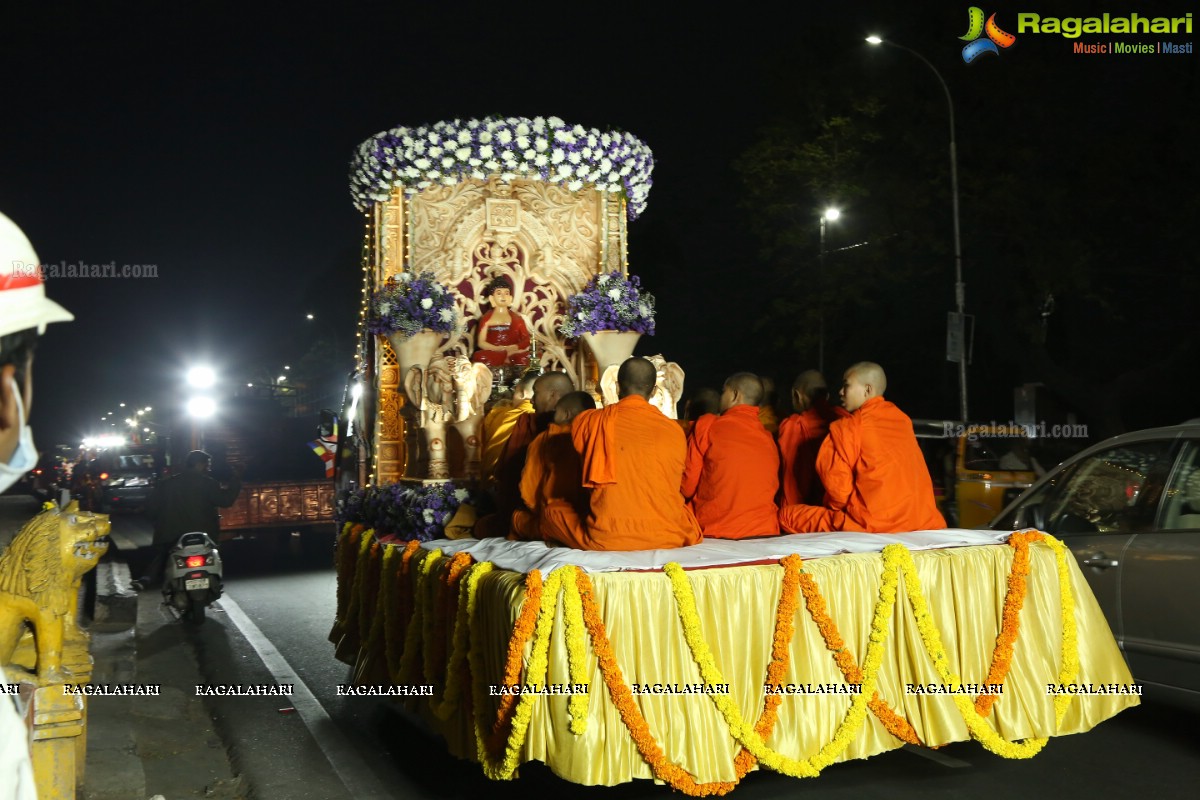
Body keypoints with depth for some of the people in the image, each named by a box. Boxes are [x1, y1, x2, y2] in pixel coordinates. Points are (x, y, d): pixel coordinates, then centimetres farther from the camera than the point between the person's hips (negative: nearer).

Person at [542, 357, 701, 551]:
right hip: (667, 538, 2)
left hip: (604, 539, -2)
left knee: (549, 513, 22)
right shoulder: (675, 431, 1)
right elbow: (675, 488, 12)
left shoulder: (586, 422, -1)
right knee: (686, 513, 37)